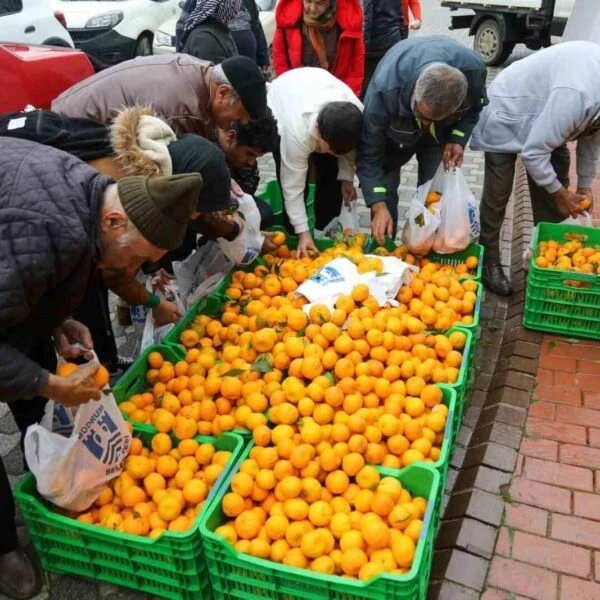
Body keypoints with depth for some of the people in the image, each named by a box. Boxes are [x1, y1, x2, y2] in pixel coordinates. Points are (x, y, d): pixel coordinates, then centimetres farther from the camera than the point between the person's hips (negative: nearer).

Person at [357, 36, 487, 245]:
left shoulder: (473, 69, -35)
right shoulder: (385, 89, -44)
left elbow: (475, 106, -9)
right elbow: (369, 152, -34)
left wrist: (458, 139, -27)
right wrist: (379, 207, -39)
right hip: (394, 133, -2)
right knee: (384, 191, -6)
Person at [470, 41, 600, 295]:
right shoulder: (576, 96, -39)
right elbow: (533, 152, -33)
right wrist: (559, 192, -18)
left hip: (544, 109, 8)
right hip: (508, 112, -8)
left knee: (553, 191, 8)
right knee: (498, 194, -5)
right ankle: (489, 261, 9)